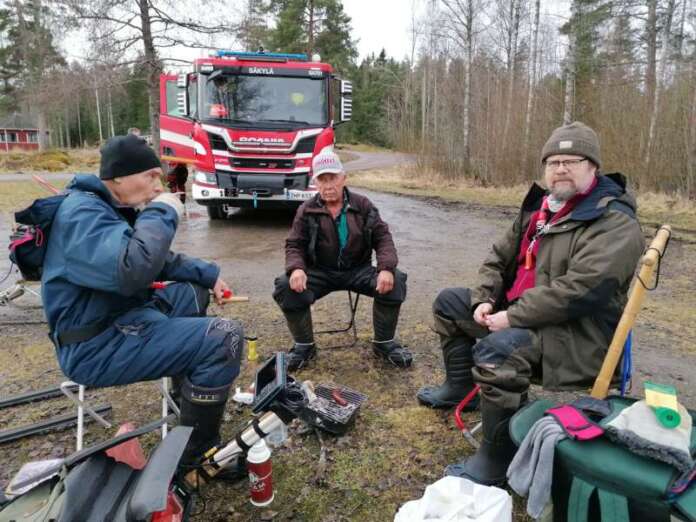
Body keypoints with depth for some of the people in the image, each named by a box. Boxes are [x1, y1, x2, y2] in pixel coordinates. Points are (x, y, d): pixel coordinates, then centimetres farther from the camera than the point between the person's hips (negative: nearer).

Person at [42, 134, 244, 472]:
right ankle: (194, 453, -9)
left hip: (121, 318, 11)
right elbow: (130, 271, -39)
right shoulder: (83, 212, -20)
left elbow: (159, 260, 23)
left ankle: (188, 389, 31)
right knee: (225, 338, -23)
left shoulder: (111, 207, 13)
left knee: (196, 292, 24)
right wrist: (162, 213, -25)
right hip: (97, 346, -11)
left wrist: (208, 274, 12)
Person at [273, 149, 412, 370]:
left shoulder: (362, 205, 1)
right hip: (320, 273, 0)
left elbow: (383, 238, -3)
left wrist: (386, 268, -24)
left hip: (358, 270, 1)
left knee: (394, 281, -25)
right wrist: (296, 268, -25)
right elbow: (294, 245, 0)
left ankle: (383, 342, -1)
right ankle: (304, 345, -2)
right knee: (286, 287, -28)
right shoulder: (306, 211, 0)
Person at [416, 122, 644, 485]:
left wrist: (512, 317, -25)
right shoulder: (540, 207, 10)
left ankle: (497, 461, -18)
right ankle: (459, 387, 27)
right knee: (449, 302, 14)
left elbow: (579, 290, -29)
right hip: (519, 310, 9)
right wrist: (484, 299, -4)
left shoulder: (614, 222, -17)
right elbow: (499, 257, 14)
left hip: (577, 333, -9)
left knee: (496, 350, -37)